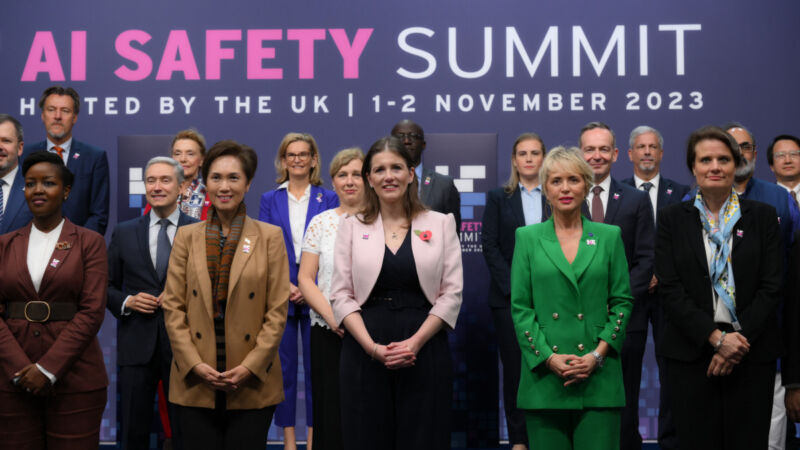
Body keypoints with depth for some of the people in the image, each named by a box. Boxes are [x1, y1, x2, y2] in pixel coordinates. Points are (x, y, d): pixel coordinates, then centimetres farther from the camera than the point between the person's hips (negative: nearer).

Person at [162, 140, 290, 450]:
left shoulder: (270, 237, 2)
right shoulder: (186, 236, 7)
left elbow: (277, 311, -1)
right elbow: (172, 306, 4)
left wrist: (250, 366, -10)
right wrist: (195, 364, -7)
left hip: (251, 384, -1)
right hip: (195, 382, 1)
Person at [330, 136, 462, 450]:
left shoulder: (441, 224, 5)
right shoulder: (351, 226, 7)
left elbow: (452, 293, 1)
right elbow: (341, 295, 2)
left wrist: (415, 342, -11)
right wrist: (372, 347, -11)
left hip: (425, 350, 0)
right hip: (364, 351, 1)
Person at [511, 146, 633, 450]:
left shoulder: (609, 236, 9)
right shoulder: (528, 237, 7)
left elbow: (622, 302, 6)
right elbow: (520, 307, 3)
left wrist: (598, 354, -6)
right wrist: (548, 357, -9)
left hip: (598, 377, 0)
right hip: (543, 377, 0)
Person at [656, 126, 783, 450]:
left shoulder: (762, 216, 7)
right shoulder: (672, 219, 5)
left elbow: (771, 287, 1)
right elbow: (669, 289, -3)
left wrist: (740, 341, -9)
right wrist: (716, 338, -12)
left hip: (752, 354, 1)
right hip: (691, 353, 0)